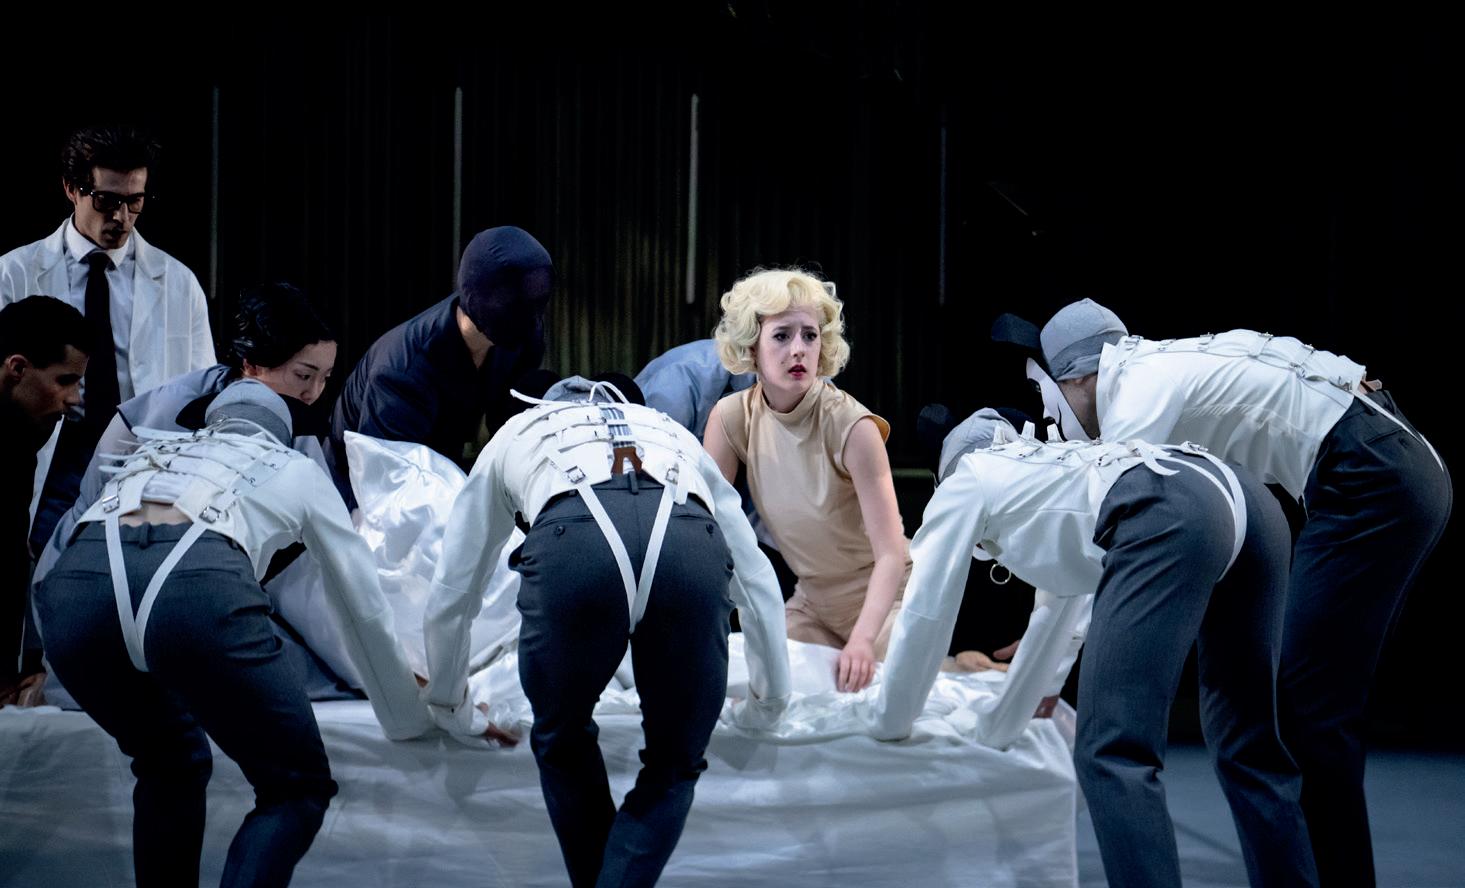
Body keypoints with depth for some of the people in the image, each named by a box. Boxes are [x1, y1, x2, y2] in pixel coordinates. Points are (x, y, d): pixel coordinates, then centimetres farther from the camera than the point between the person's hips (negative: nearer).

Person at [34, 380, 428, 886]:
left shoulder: (153, 446, 41)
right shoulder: (297, 470, 33)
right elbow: (363, 608, 37)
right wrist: (409, 719, 51)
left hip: (75, 586, 4)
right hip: (198, 589, -4)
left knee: (169, 764, 31)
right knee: (298, 788, 15)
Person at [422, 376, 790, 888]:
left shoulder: (516, 434, 42)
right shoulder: (672, 433, 44)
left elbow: (451, 594, 45)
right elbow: (758, 581, 48)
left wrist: (448, 705, 61)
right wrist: (770, 699, 62)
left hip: (571, 543, -1)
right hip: (691, 544, 1)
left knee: (561, 743, 28)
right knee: (673, 766, 22)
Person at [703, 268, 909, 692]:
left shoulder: (852, 427, -24)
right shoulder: (732, 418, -11)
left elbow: (891, 555, -28)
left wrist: (862, 640, -43)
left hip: (885, 600, -4)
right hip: (812, 602, 5)